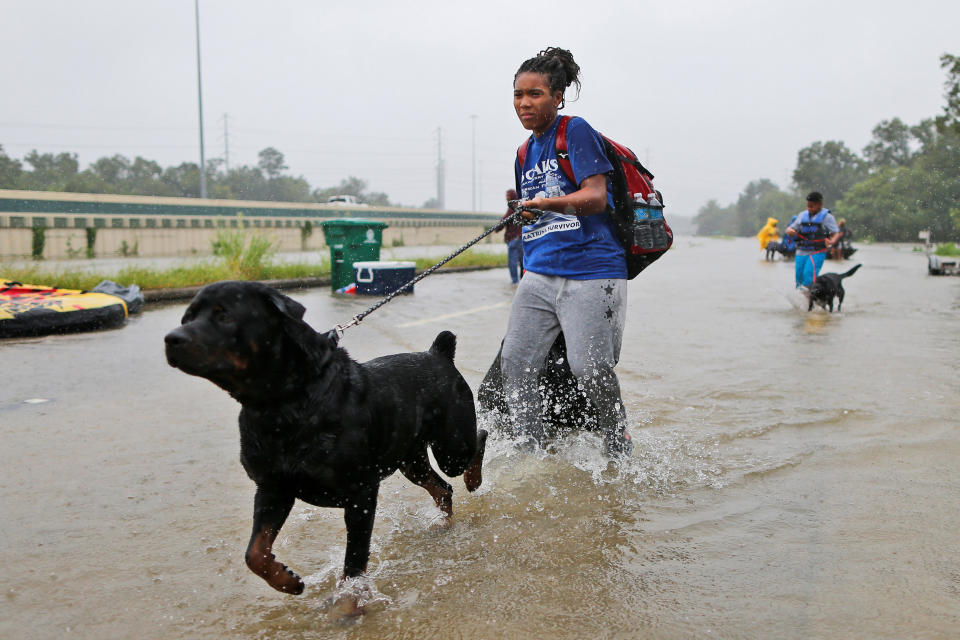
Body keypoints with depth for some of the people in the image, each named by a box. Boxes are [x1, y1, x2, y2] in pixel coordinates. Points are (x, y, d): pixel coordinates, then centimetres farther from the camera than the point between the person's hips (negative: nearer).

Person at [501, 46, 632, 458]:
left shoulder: (577, 131, -2)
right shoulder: (525, 153, 19)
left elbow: (596, 197, -15)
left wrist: (546, 203, -28)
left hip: (591, 273, -7)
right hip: (540, 275, 7)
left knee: (590, 369, -13)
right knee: (515, 365, -5)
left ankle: (619, 451, 11)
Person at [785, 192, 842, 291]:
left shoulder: (827, 216, 1)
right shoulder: (802, 215, 13)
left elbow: (836, 233, -3)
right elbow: (791, 229, 15)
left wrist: (831, 242, -25)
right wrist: (790, 231, -11)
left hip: (817, 253, -5)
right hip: (801, 252, 5)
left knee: (809, 273, -23)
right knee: (799, 276, 3)